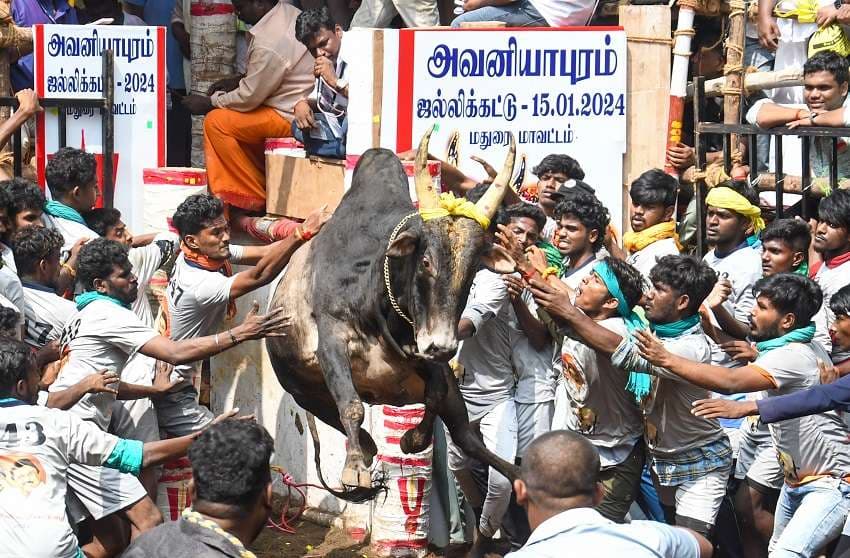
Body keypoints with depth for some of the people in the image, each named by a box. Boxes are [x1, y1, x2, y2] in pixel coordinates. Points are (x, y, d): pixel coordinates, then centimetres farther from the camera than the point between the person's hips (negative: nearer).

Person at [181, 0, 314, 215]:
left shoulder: (270, 44, -26)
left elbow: (249, 98, -16)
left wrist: (208, 103, -3)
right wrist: (237, 82, 12)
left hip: (289, 116, -10)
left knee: (216, 122, -8)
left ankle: (255, 199, 0)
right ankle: (264, 185, 21)